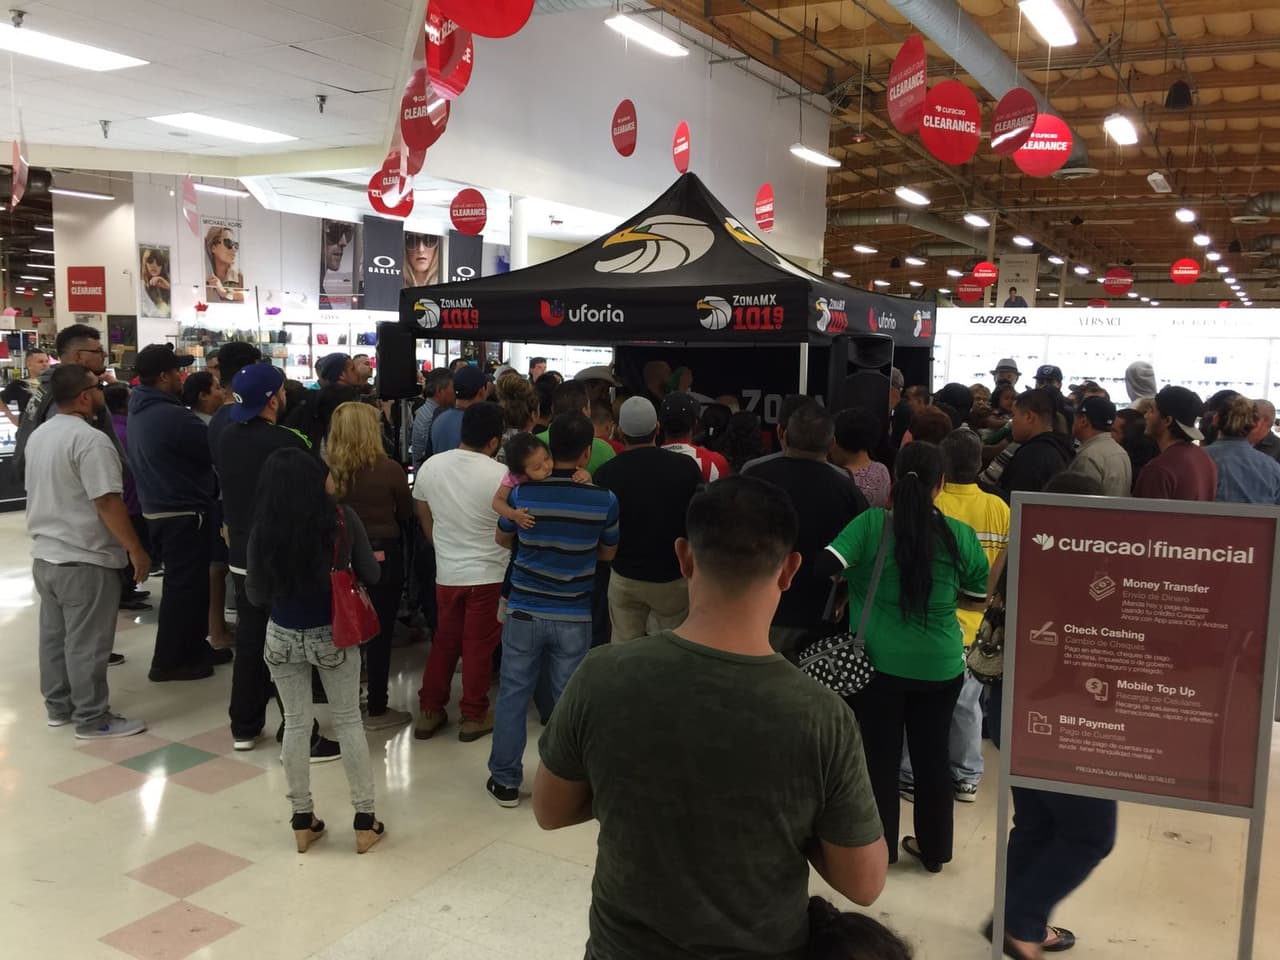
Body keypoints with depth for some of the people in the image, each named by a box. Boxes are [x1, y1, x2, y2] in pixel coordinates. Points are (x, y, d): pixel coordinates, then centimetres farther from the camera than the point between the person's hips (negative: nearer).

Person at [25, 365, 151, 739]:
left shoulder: (38, 436, 10)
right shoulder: (90, 439, -20)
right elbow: (108, 502, -24)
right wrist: (136, 550, -19)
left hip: (45, 554, 9)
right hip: (84, 559, -9)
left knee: (54, 635, 17)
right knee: (86, 642, -1)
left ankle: (58, 706, 29)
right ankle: (92, 718, 7)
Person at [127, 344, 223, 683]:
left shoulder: (140, 410, 8)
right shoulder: (173, 416, -23)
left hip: (158, 509, 10)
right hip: (183, 513, -10)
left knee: (187, 582, 20)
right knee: (185, 586, 0)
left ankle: (192, 647, 29)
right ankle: (168, 662, 8)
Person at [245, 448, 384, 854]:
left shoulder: (263, 530, -13)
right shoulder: (343, 518, -14)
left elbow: (255, 595, -4)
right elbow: (370, 576, -4)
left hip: (283, 637, 1)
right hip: (334, 635, -1)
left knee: (295, 724, 14)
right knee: (348, 721, 11)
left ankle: (302, 820, 24)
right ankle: (364, 819, 18)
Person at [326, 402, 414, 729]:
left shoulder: (326, 469, -8)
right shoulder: (388, 469, -15)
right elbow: (406, 512, -1)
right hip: (382, 556, -4)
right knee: (379, 634, 6)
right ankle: (376, 710, 13)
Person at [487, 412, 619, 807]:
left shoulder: (522, 492, -9)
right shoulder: (604, 500, -10)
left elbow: (503, 539, 10)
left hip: (524, 610, 0)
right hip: (574, 616, 0)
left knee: (513, 694, 12)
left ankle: (505, 780, 20)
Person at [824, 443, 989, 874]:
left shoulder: (870, 524, -12)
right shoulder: (961, 535, -5)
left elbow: (825, 567, -17)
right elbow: (978, 600, 6)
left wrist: (855, 589, 3)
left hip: (878, 660, -2)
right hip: (940, 665, 2)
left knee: (879, 756, 14)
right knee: (933, 756, 18)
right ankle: (933, 849, 34)